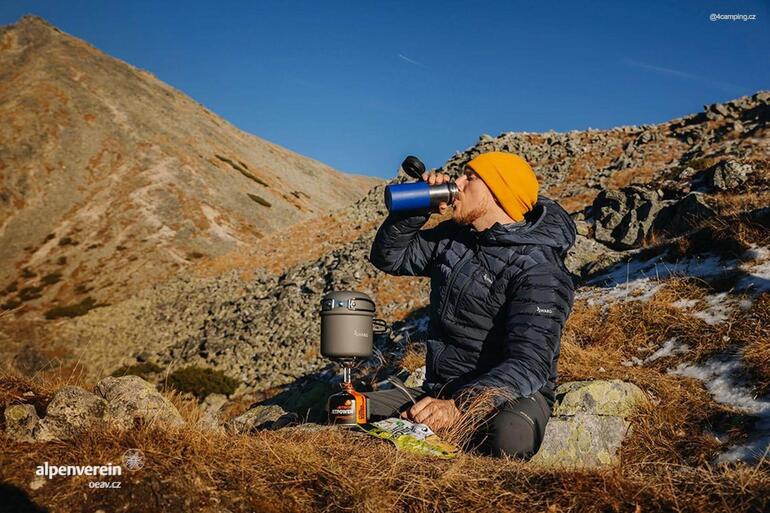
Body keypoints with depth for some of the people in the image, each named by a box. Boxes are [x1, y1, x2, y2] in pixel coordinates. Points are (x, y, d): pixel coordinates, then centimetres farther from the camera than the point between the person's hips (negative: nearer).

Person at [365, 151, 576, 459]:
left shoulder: (539, 270, -16)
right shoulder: (454, 236, 7)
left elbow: (529, 365, -26)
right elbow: (388, 257, 16)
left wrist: (459, 406, -39)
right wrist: (416, 209, -2)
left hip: (510, 394, -5)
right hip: (440, 390, 6)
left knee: (508, 436, -41)